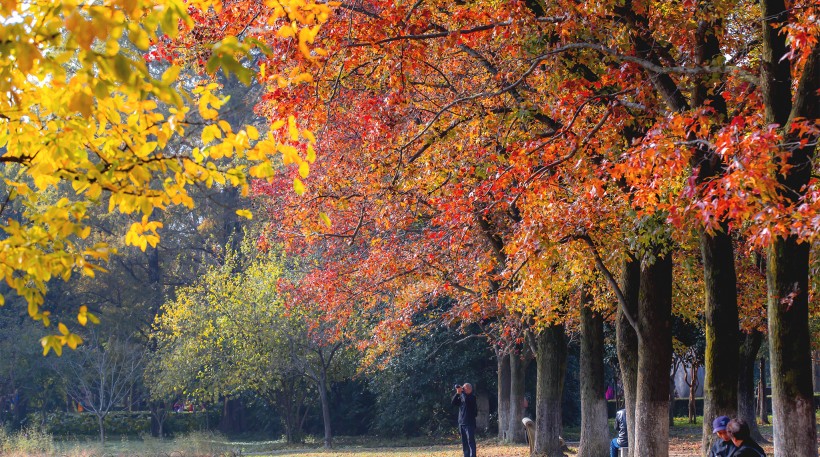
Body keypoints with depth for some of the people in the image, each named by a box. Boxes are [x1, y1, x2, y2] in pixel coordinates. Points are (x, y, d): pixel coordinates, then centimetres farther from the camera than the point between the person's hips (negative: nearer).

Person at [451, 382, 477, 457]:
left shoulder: (472, 397, -5)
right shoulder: (461, 397, 14)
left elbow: (466, 399, -25)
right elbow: (454, 403, 3)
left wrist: (462, 391, -13)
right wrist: (457, 393, -6)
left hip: (469, 423, -7)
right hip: (461, 423, 7)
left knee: (471, 442, -9)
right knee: (464, 443, 9)